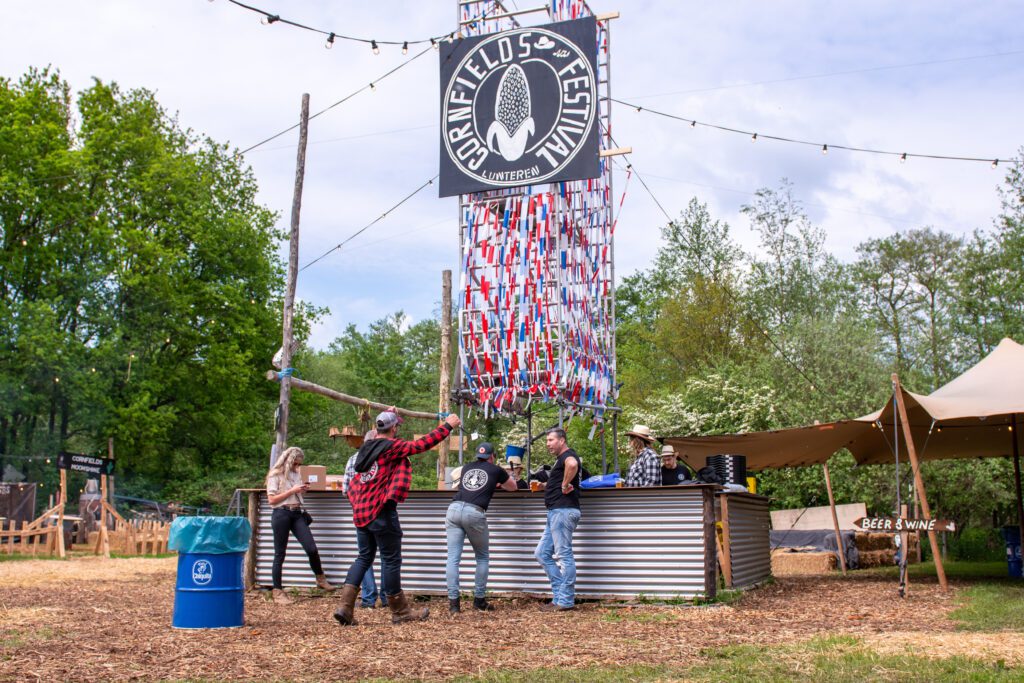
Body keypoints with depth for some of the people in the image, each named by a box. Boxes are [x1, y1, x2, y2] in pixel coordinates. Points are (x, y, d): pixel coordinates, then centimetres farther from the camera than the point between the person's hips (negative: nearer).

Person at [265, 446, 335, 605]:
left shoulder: (296, 474, 15)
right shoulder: (275, 475, -3)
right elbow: (272, 499, -9)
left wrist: (303, 490, 5)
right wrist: (292, 491, -13)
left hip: (297, 514, 5)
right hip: (281, 514, -5)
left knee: (312, 548, -4)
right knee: (280, 554, 1)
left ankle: (321, 579, 14)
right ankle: (277, 591, 7)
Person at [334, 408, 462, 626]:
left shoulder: (368, 447, 10)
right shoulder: (391, 446, -11)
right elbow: (421, 444, -13)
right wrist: (448, 426, -6)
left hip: (361, 511, 8)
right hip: (381, 511, -8)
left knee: (364, 557, 14)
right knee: (391, 560, 1)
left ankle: (345, 607, 2)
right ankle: (400, 612, 11)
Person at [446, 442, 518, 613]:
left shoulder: (467, 468, 25)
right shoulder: (496, 470, 17)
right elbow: (513, 487, 35)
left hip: (454, 508, 3)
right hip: (475, 513, -3)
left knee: (453, 558, 2)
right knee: (483, 558, 15)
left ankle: (453, 602, -4)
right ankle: (479, 600, 14)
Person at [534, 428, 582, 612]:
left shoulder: (568, 456, -10)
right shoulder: (561, 459, 23)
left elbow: (572, 464, -36)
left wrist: (565, 485, -24)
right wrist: (543, 485, 21)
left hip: (564, 511, -11)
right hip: (556, 512, 11)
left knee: (564, 555, -6)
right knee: (542, 554, 11)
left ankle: (565, 601, -2)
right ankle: (560, 595, 12)